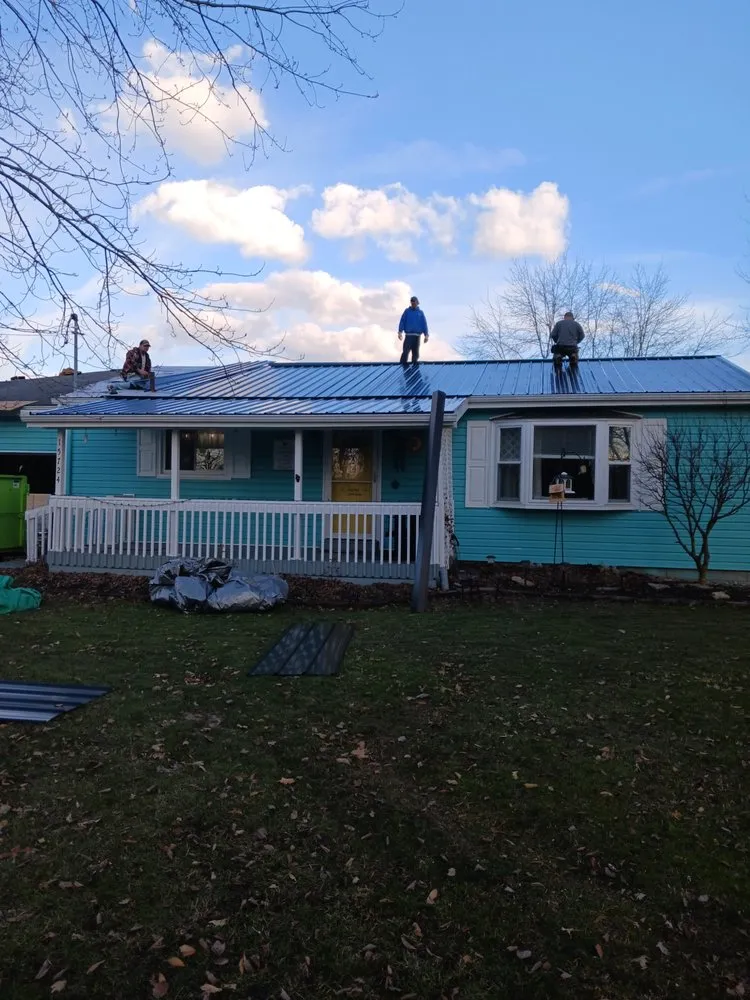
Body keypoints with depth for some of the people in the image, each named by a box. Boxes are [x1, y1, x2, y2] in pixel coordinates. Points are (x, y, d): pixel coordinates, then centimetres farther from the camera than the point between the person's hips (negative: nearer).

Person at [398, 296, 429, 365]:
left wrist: (426, 335, 0)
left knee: (415, 353, 4)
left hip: (417, 336, 2)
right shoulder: (407, 311, 7)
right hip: (408, 335, -2)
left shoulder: (420, 312, 10)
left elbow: (424, 324, 8)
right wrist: (400, 332, -9)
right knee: (405, 351, -14)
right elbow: (402, 322, 2)